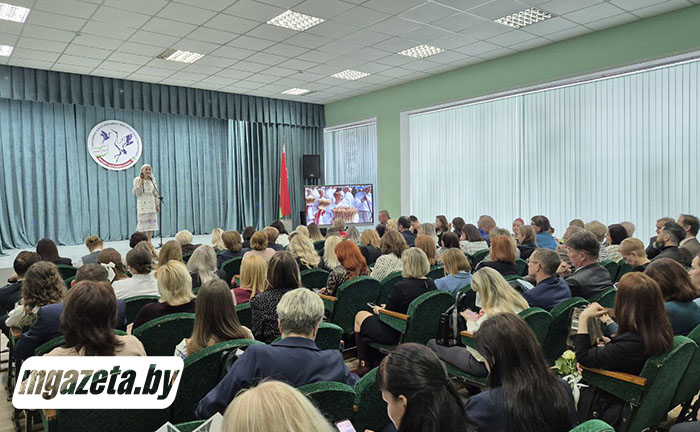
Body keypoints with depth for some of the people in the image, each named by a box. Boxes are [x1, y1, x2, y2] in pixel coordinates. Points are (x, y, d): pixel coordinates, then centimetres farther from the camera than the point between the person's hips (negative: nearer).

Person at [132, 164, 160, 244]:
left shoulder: (152, 180, 10)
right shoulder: (137, 180, 1)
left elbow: (156, 193, 11)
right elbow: (135, 192, -6)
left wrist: (157, 204, 8)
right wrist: (140, 184, -16)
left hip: (151, 205, 3)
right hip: (142, 205, -3)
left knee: (151, 222, 2)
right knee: (143, 222, -6)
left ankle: (149, 241, 8)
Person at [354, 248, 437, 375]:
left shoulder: (401, 287, -27)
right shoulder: (431, 284, -6)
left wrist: (378, 310, 6)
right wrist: (387, 308, 15)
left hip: (397, 336, -7)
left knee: (360, 316, 17)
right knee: (374, 314, 28)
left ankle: (364, 365, 22)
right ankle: (372, 360, 33)